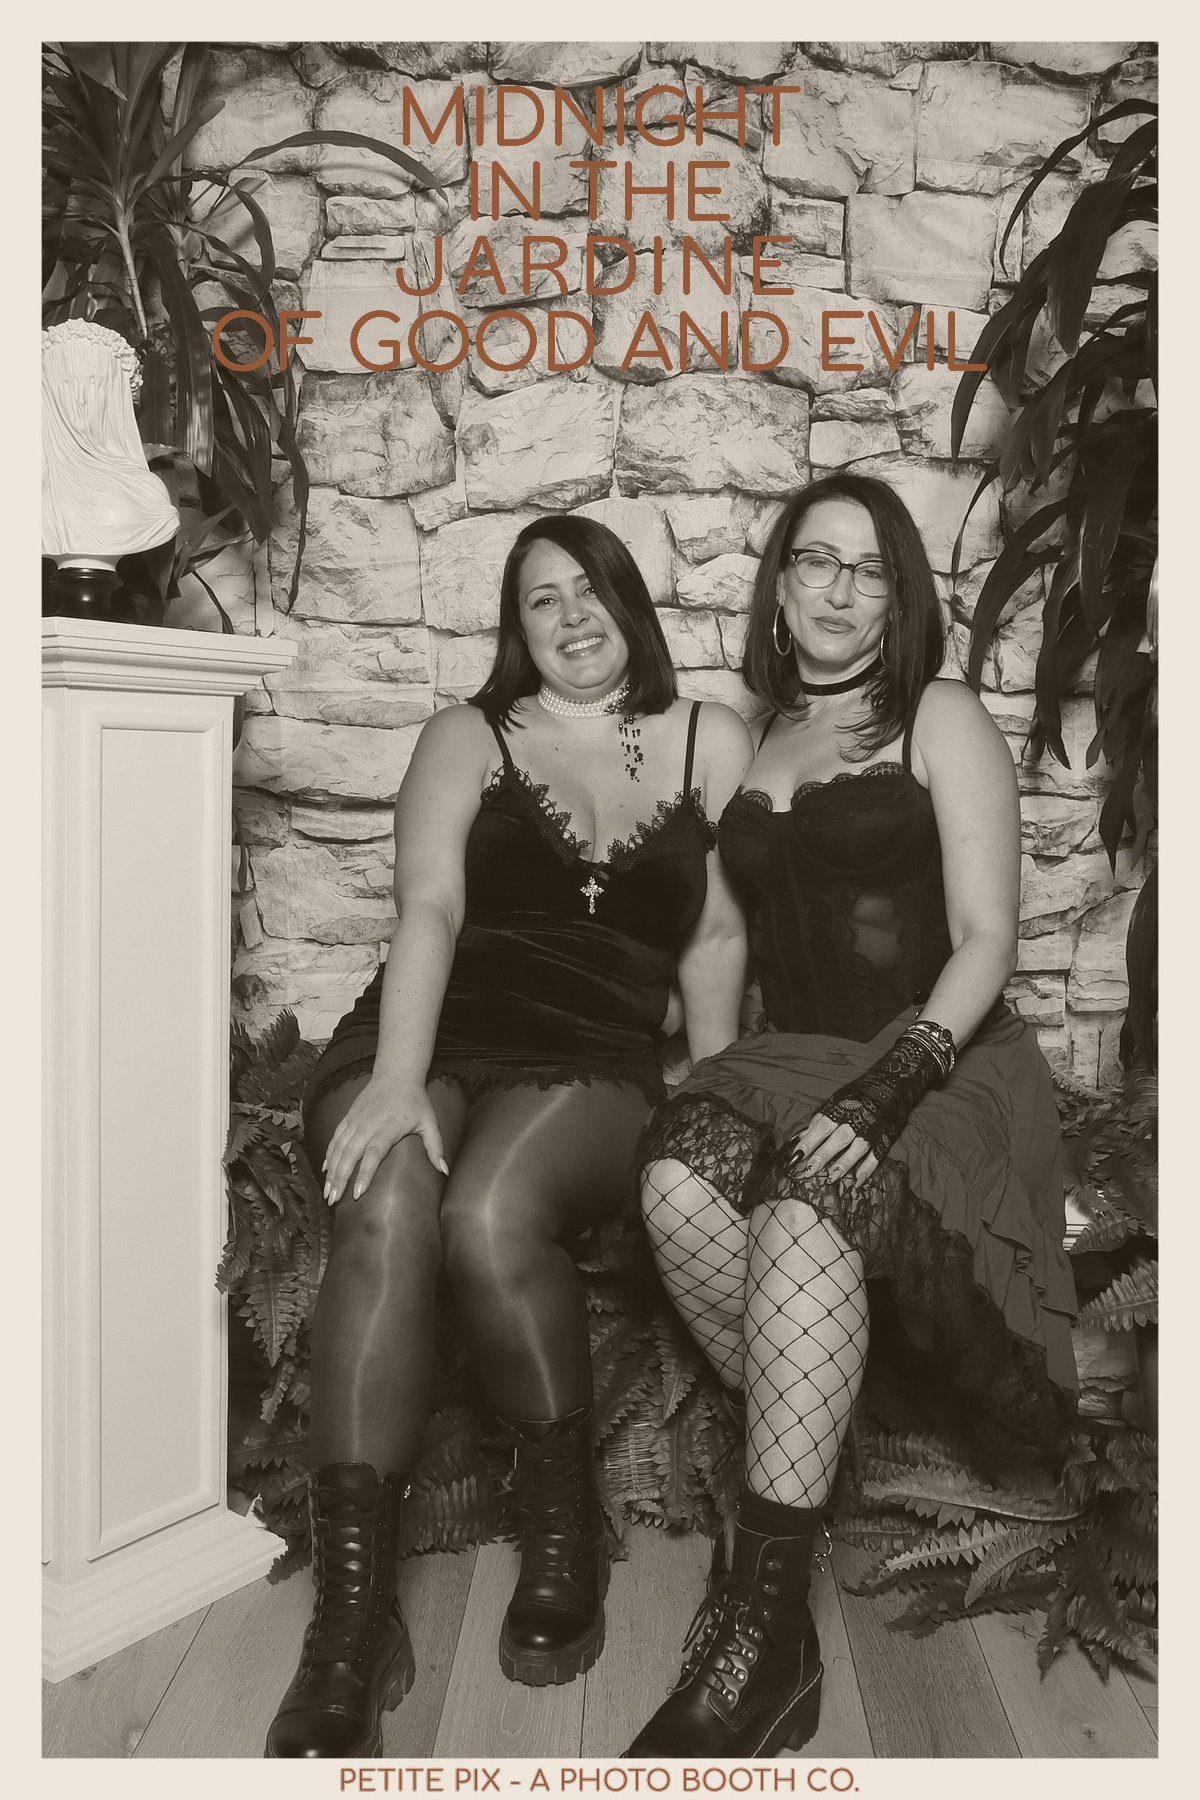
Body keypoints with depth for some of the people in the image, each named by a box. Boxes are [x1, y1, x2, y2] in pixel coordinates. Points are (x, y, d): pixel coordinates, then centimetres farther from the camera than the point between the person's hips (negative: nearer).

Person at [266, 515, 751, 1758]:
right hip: (429, 1040, 1)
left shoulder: (709, 741, 17)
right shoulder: (467, 738, 14)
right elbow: (428, 908, -3)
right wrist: (395, 1080, -18)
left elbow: (716, 932, 10)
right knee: (386, 1216, -33)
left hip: (593, 1062, 0)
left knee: (491, 1217, -33)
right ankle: (351, 1616, -29)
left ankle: (563, 1521, -8)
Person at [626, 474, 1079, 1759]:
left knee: (808, 1205, -34)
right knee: (680, 1175, -30)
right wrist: (710, 1066, -1)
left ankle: (764, 1627, -27)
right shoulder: (746, 744, 17)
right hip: (790, 1059, 4)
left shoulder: (940, 721, 3)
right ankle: (804, 1469, -12)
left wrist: (887, 1088, -21)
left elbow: (984, 943, -6)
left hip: (944, 1064, -3)